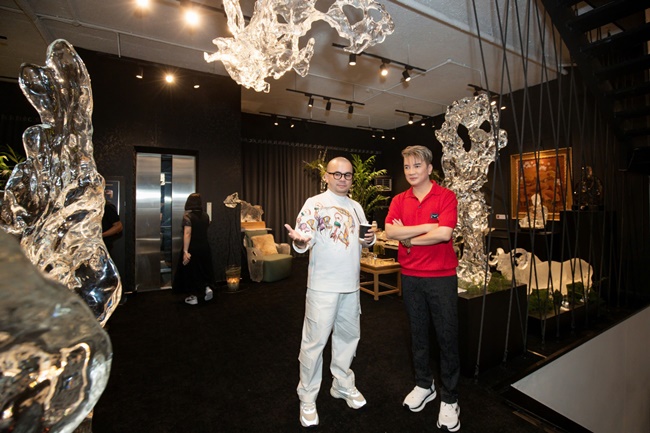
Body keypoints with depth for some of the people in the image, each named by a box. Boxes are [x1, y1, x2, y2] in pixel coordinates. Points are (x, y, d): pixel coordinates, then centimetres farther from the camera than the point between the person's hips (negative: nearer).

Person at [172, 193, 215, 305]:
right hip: (204, 248, 5)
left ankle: (193, 297, 14)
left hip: (192, 248, -5)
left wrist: (185, 251, -23)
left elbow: (187, 234, -22)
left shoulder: (188, 216, -15)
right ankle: (207, 287, 7)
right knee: (203, 269, 21)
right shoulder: (205, 216, 1)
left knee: (191, 271, 8)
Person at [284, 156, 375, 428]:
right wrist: (299, 240, -39)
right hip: (323, 285, -6)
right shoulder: (314, 203, -8)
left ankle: (343, 385, 41)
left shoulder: (356, 207, 12)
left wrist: (369, 239, -4)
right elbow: (304, 240, -16)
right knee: (315, 341, 2)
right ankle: (307, 398, 24)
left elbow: (364, 239, 19)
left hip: (351, 285, 7)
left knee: (348, 336, 19)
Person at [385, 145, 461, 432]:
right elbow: (390, 231, -12)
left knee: (447, 336, 8)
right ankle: (423, 385, 38)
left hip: (442, 276, -3)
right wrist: (427, 226, -16)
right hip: (410, 276, 4)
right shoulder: (399, 200, 4)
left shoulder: (446, 197, -6)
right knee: (418, 333, 17)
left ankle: (449, 399, 27)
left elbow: (444, 233, -20)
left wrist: (409, 238, -9)